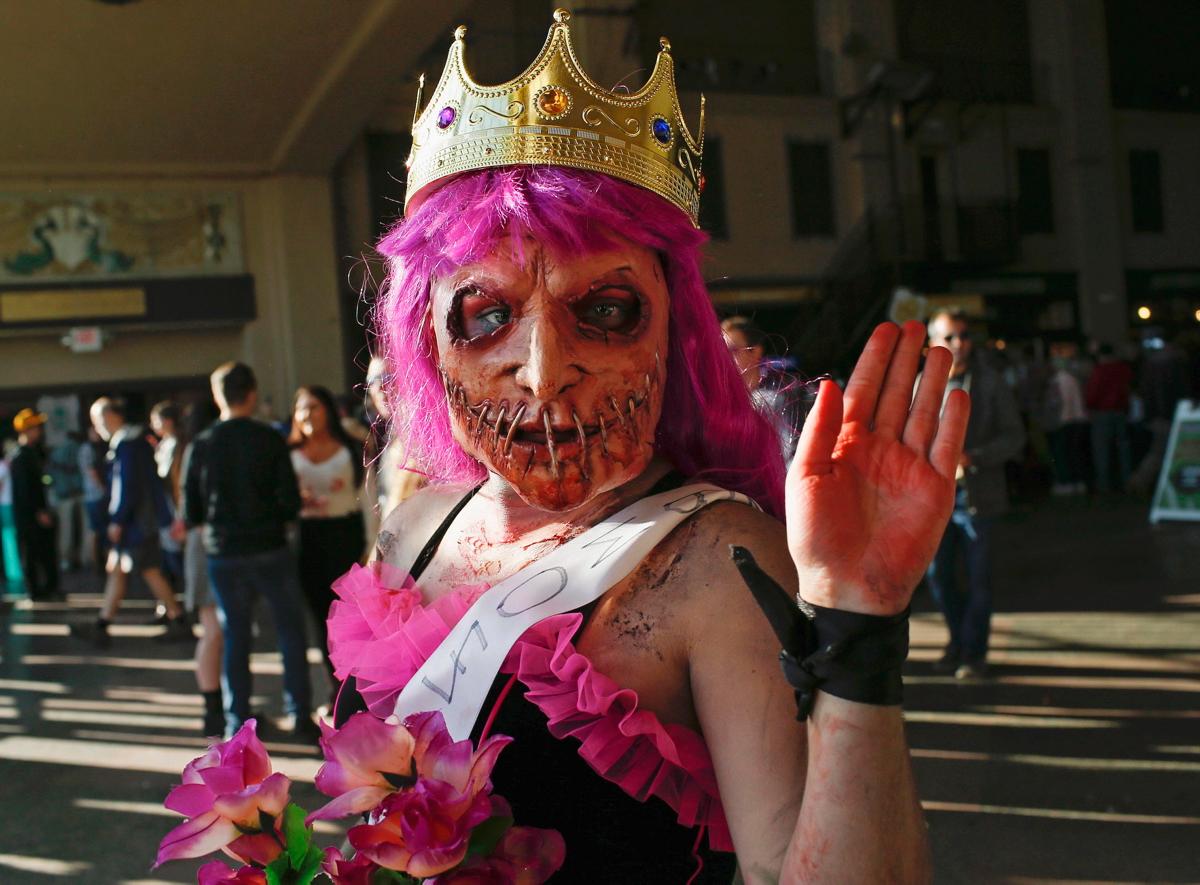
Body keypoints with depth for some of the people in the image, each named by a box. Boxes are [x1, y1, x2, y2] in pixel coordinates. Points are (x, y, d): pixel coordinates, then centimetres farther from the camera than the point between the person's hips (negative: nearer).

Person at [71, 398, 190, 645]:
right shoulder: (137, 439, 14)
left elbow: (128, 487, -22)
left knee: (151, 572, -4)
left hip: (136, 522, -10)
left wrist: (117, 521, -19)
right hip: (138, 521, 10)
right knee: (116, 570, 11)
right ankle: (101, 626, 16)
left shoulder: (126, 444, -17)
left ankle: (179, 624, 2)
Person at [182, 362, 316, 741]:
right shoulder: (269, 440, -7)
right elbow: (290, 502, -10)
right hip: (270, 550, -2)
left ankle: (237, 722, 13)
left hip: (223, 555, 2)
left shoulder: (201, 446, -2)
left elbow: (190, 513, -1)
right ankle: (300, 716, 10)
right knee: (291, 631, 9)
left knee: (234, 637, 11)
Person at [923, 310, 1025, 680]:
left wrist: (972, 458, -18)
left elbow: (1014, 436, -4)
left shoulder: (991, 384, -2)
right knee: (937, 574, 10)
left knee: (977, 577, 3)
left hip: (976, 496, -2)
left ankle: (973, 652, 17)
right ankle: (958, 638, 31)